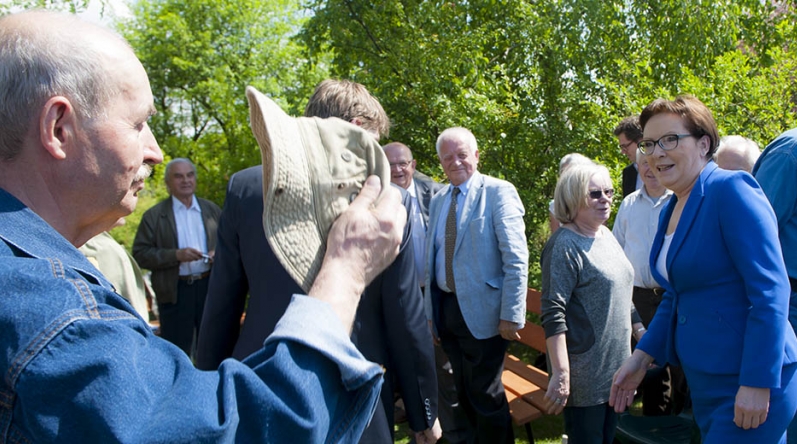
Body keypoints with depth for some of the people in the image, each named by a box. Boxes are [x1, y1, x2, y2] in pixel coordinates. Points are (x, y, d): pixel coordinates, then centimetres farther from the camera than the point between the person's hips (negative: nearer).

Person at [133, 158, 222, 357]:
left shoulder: (212, 210, 11)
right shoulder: (154, 216, 1)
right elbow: (140, 254, -6)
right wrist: (176, 255, -18)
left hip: (211, 288, 3)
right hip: (175, 293, -3)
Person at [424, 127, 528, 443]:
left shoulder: (499, 192, -10)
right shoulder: (438, 200, 10)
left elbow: (516, 260, -15)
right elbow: (432, 258, 12)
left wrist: (511, 316, -19)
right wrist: (429, 310, 9)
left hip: (480, 311, -6)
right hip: (444, 309, 6)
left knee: (486, 396, 6)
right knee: (465, 393, 19)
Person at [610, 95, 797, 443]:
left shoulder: (732, 190, -16)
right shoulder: (671, 210, 10)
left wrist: (757, 385, -22)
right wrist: (641, 357, 11)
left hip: (748, 384, -8)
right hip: (702, 384, 8)